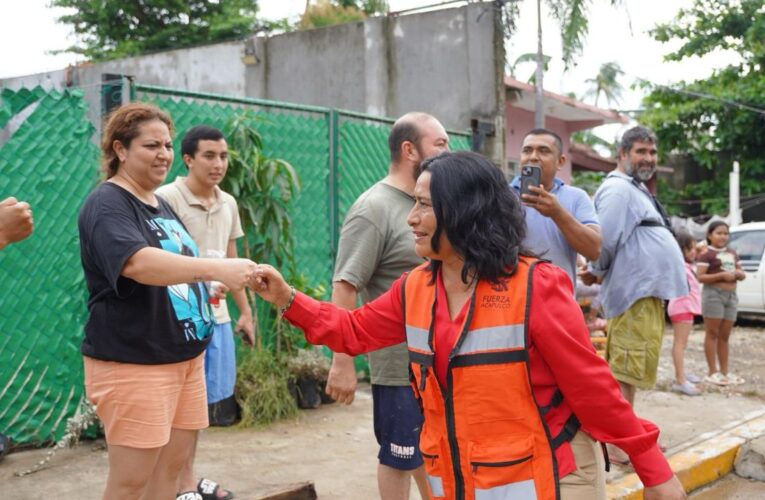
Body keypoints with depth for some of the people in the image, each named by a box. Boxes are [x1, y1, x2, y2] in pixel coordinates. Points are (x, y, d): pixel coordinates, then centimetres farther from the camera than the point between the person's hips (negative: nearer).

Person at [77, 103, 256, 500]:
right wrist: (216, 268, -42)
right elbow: (138, 263, -34)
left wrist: (203, 287, 12)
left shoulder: (160, 204, 14)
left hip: (184, 356, 9)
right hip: (132, 363, -8)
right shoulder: (107, 205, -14)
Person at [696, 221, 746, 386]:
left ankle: (725, 372, 16)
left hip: (731, 295, 7)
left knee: (724, 336, 11)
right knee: (712, 334, -3)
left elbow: (741, 273, 21)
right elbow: (701, 277, -14)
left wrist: (738, 274, -2)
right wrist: (722, 275, -22)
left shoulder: (732, 253, 16)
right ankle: (712, 373, -1)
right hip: (713, 294, -7)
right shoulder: (707, 253, -7)